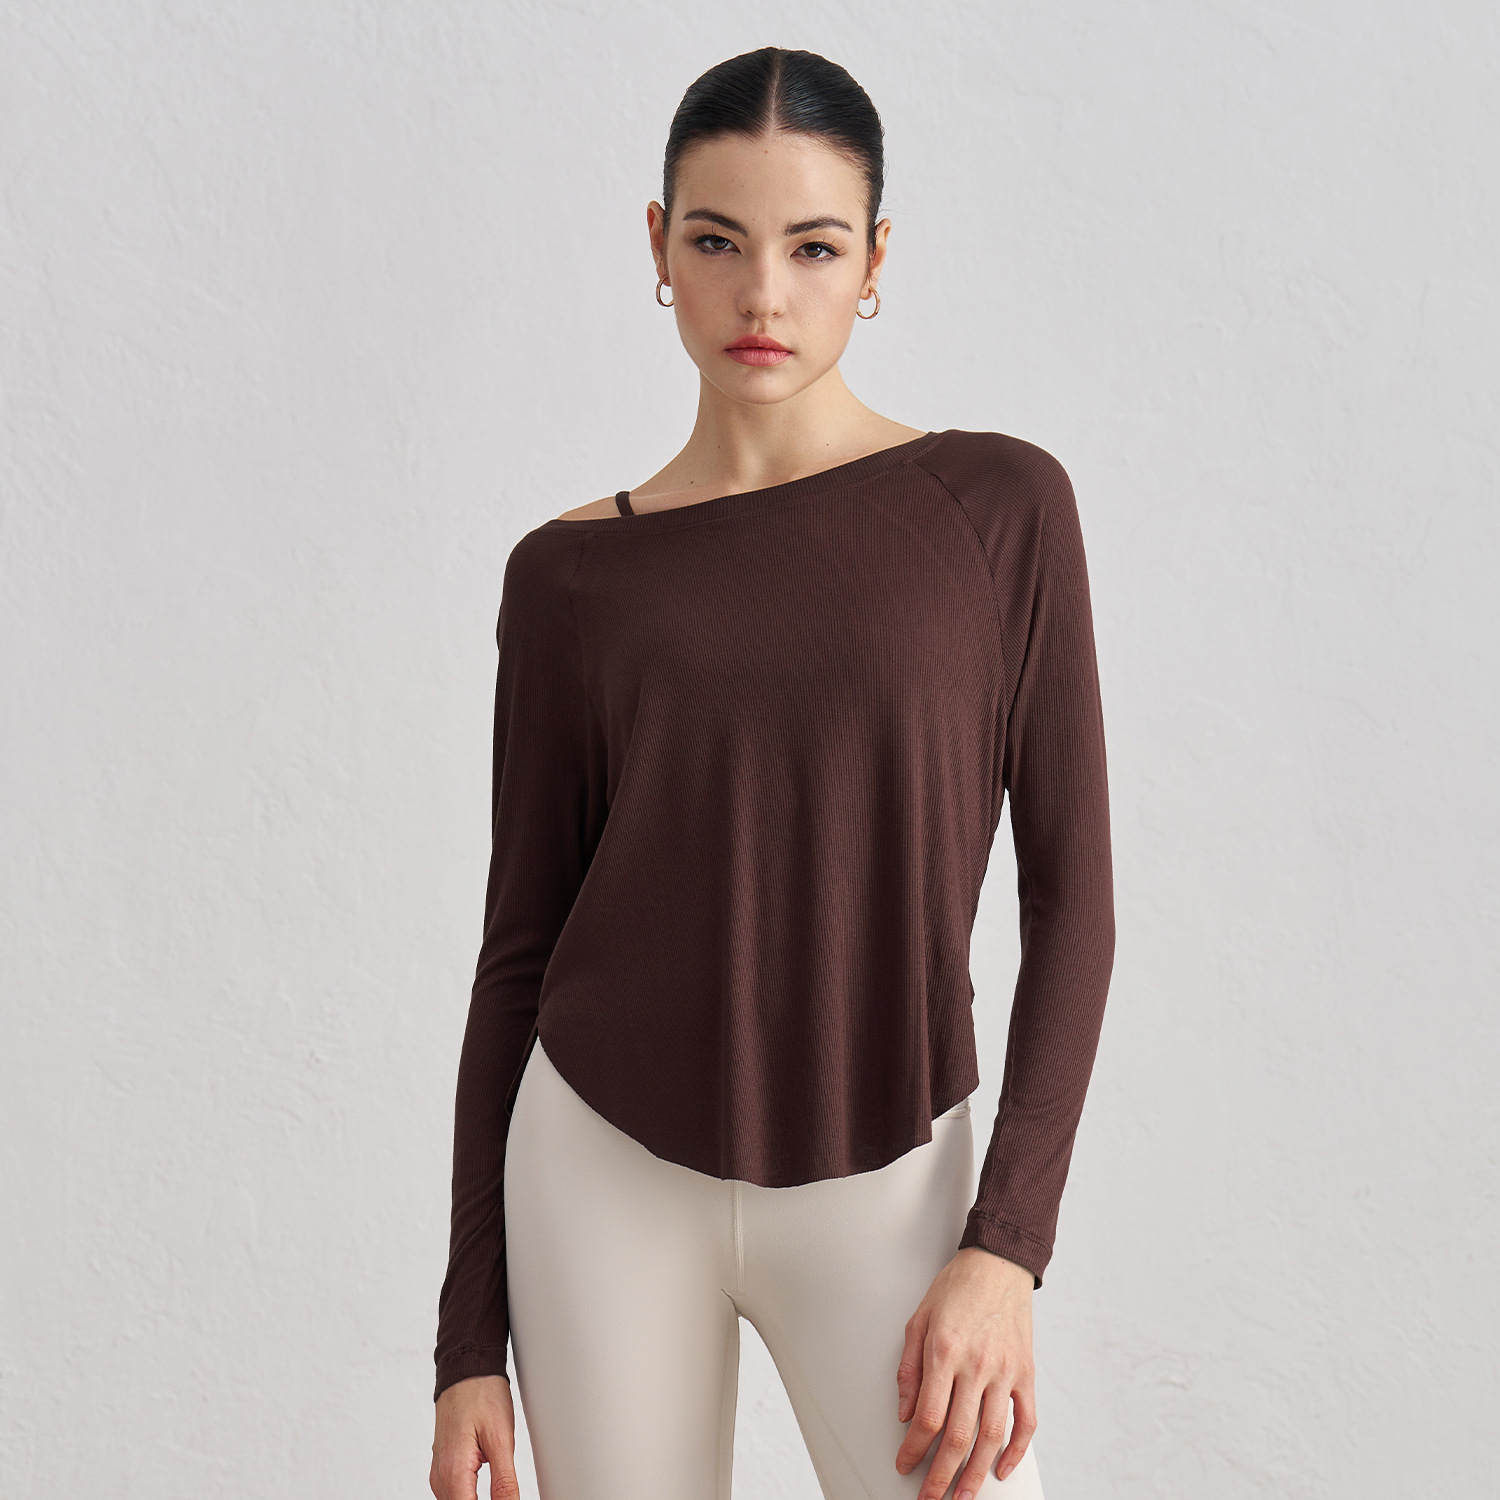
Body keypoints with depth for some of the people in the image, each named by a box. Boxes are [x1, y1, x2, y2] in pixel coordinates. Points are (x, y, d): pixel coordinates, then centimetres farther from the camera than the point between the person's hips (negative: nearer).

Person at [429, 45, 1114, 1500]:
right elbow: (520, 943, 3)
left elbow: (1070, 889, -2)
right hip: (609, 1177, 1)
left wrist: (1007, 1245, -11)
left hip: (882, 1196, -1)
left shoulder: (998, 506, -3)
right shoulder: (571, 575, 0)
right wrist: (469, 1338, 3)